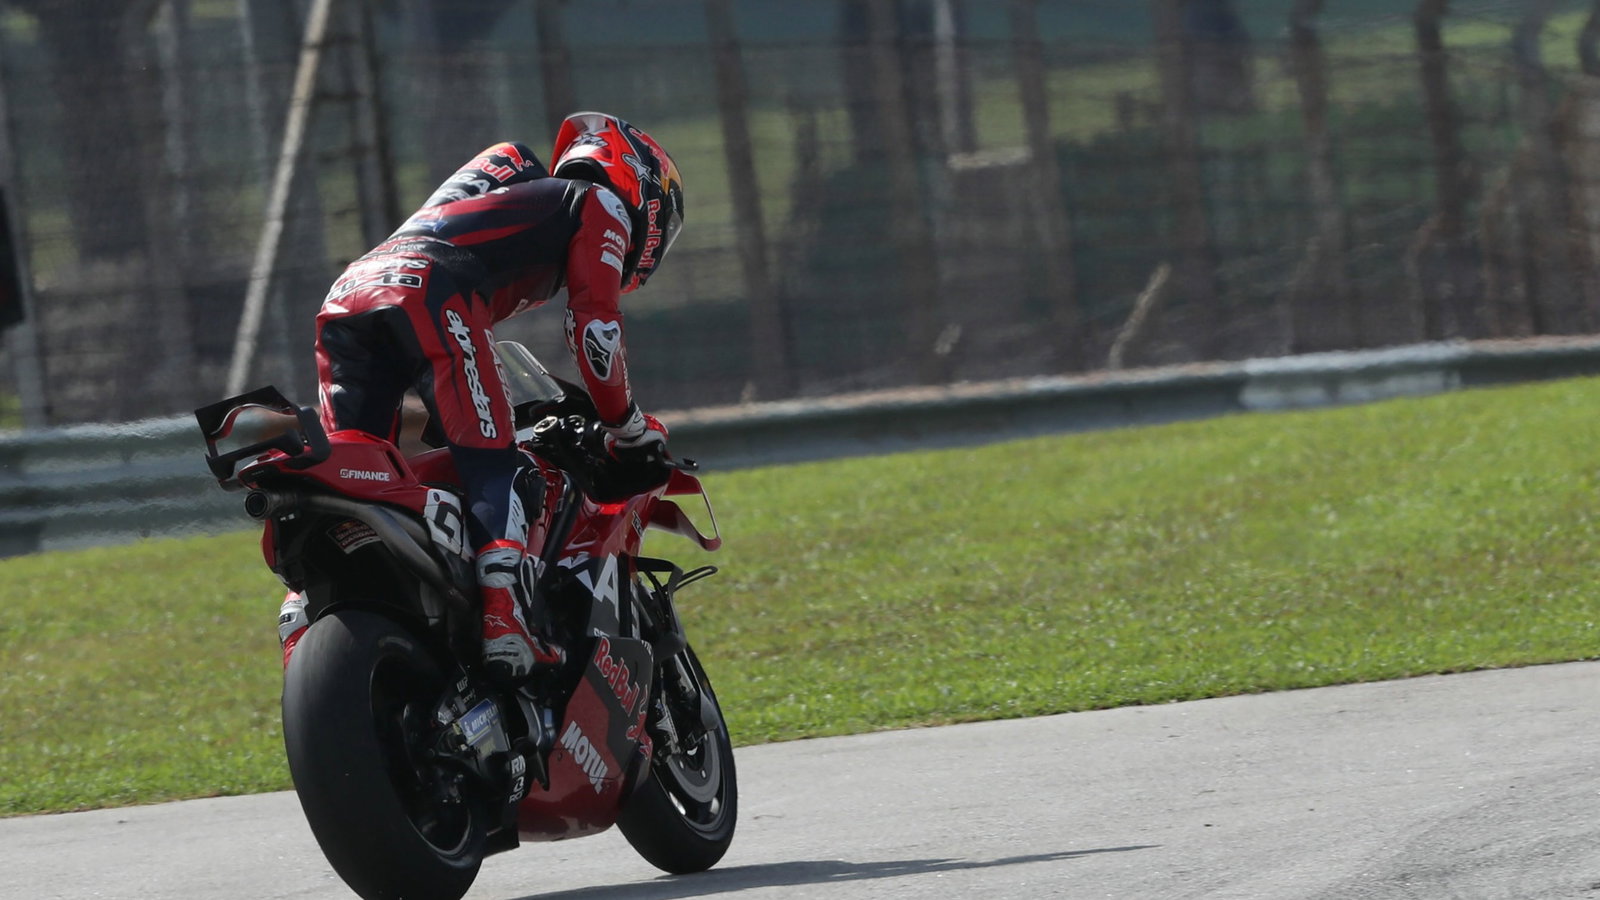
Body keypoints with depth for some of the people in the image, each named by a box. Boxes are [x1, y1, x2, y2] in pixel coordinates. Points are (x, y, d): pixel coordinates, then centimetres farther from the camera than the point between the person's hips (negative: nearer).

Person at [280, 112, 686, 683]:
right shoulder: (602, 206, 21)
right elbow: (594, 322, 9)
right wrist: (628, 426, 20)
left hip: (343, 300, 7)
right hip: (426, 293, -7)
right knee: (493, 470, -12)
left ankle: (304, 611, -12)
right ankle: (505, 613, -31)